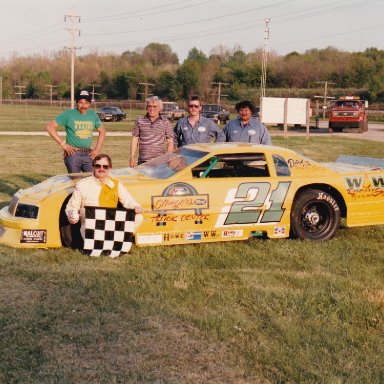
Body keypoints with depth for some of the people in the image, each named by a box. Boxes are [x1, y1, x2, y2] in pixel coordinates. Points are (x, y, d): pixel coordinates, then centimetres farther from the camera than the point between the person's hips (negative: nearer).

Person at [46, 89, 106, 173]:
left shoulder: (93, 115, 10)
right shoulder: (68, 114, -2)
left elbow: (102, 131, 23)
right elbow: (50, 126, -5)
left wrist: (97, 149, 11)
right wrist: (63, 144, -10)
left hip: (88, 154, 4)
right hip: (73, 153, -4)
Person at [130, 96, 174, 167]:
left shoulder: (165, 122, 7)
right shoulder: (140, 121, 9)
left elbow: (170, 142, 7)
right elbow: (135, 139, 11)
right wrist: (132, 157, 4)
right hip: (143, 161, 1)